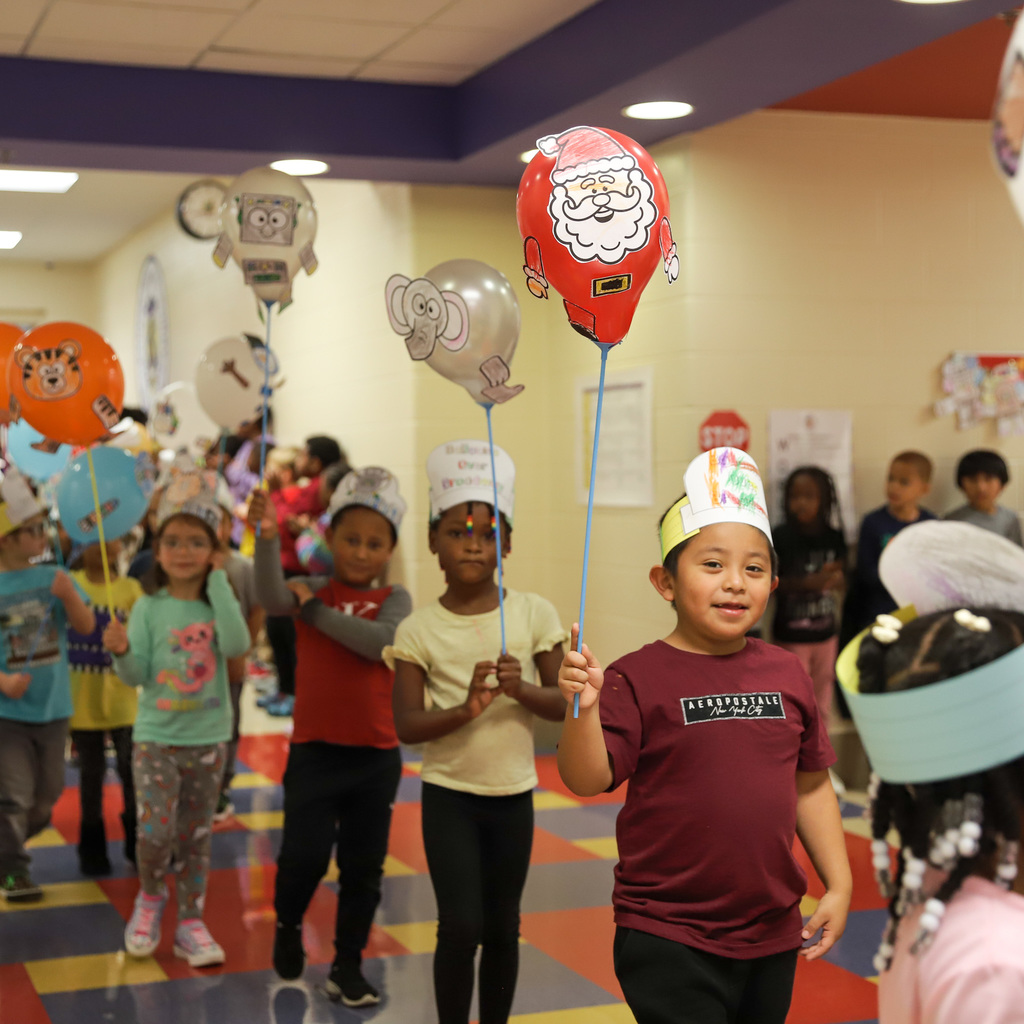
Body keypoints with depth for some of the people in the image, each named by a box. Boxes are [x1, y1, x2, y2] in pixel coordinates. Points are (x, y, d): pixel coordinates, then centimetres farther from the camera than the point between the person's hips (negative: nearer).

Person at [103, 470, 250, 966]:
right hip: (156, 737, -2)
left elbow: (238, 645, -22)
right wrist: (122, 652, -30)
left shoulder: (219, 604, -2)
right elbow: (138, 676, -8)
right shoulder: (148, 608, -5)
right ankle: (150, 896, 15)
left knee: (195, 837, 10)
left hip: (208, 739, 2)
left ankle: (190, 923, 21)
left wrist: (218, 581, -19)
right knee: (155, 831, -14)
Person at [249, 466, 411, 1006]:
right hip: (314, 749, -1)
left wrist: (315, 611, -16)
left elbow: (383, 641, -21)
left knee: (363, 868, 9)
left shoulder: (394, 598, 0)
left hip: (376, 756, 1)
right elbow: (272, 597, -22)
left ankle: (347, 966, 24)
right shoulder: (312, 588, 0)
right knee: (305, 854, -8)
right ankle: (287, 925, 24)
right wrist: (268, 538, -37)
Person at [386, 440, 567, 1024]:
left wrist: (522, 689, -22)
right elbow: (407, 726, -12)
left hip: (514, 796, 2)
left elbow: (563, 704, -2)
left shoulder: (534, 614, -5)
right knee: (462, 928, -7)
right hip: (449, 796, -2)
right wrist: (464, 710, -28)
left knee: (503, 929, 12)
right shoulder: (419, 630, -8)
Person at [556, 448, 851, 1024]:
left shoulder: (788, 674, 4)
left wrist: (839, 885, 9)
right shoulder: (638, 679, -11)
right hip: (668, 945, -5)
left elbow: (811, 786, 12)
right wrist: (583, 708, -34)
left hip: (773, 936, 5)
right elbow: (587, 781, -18)